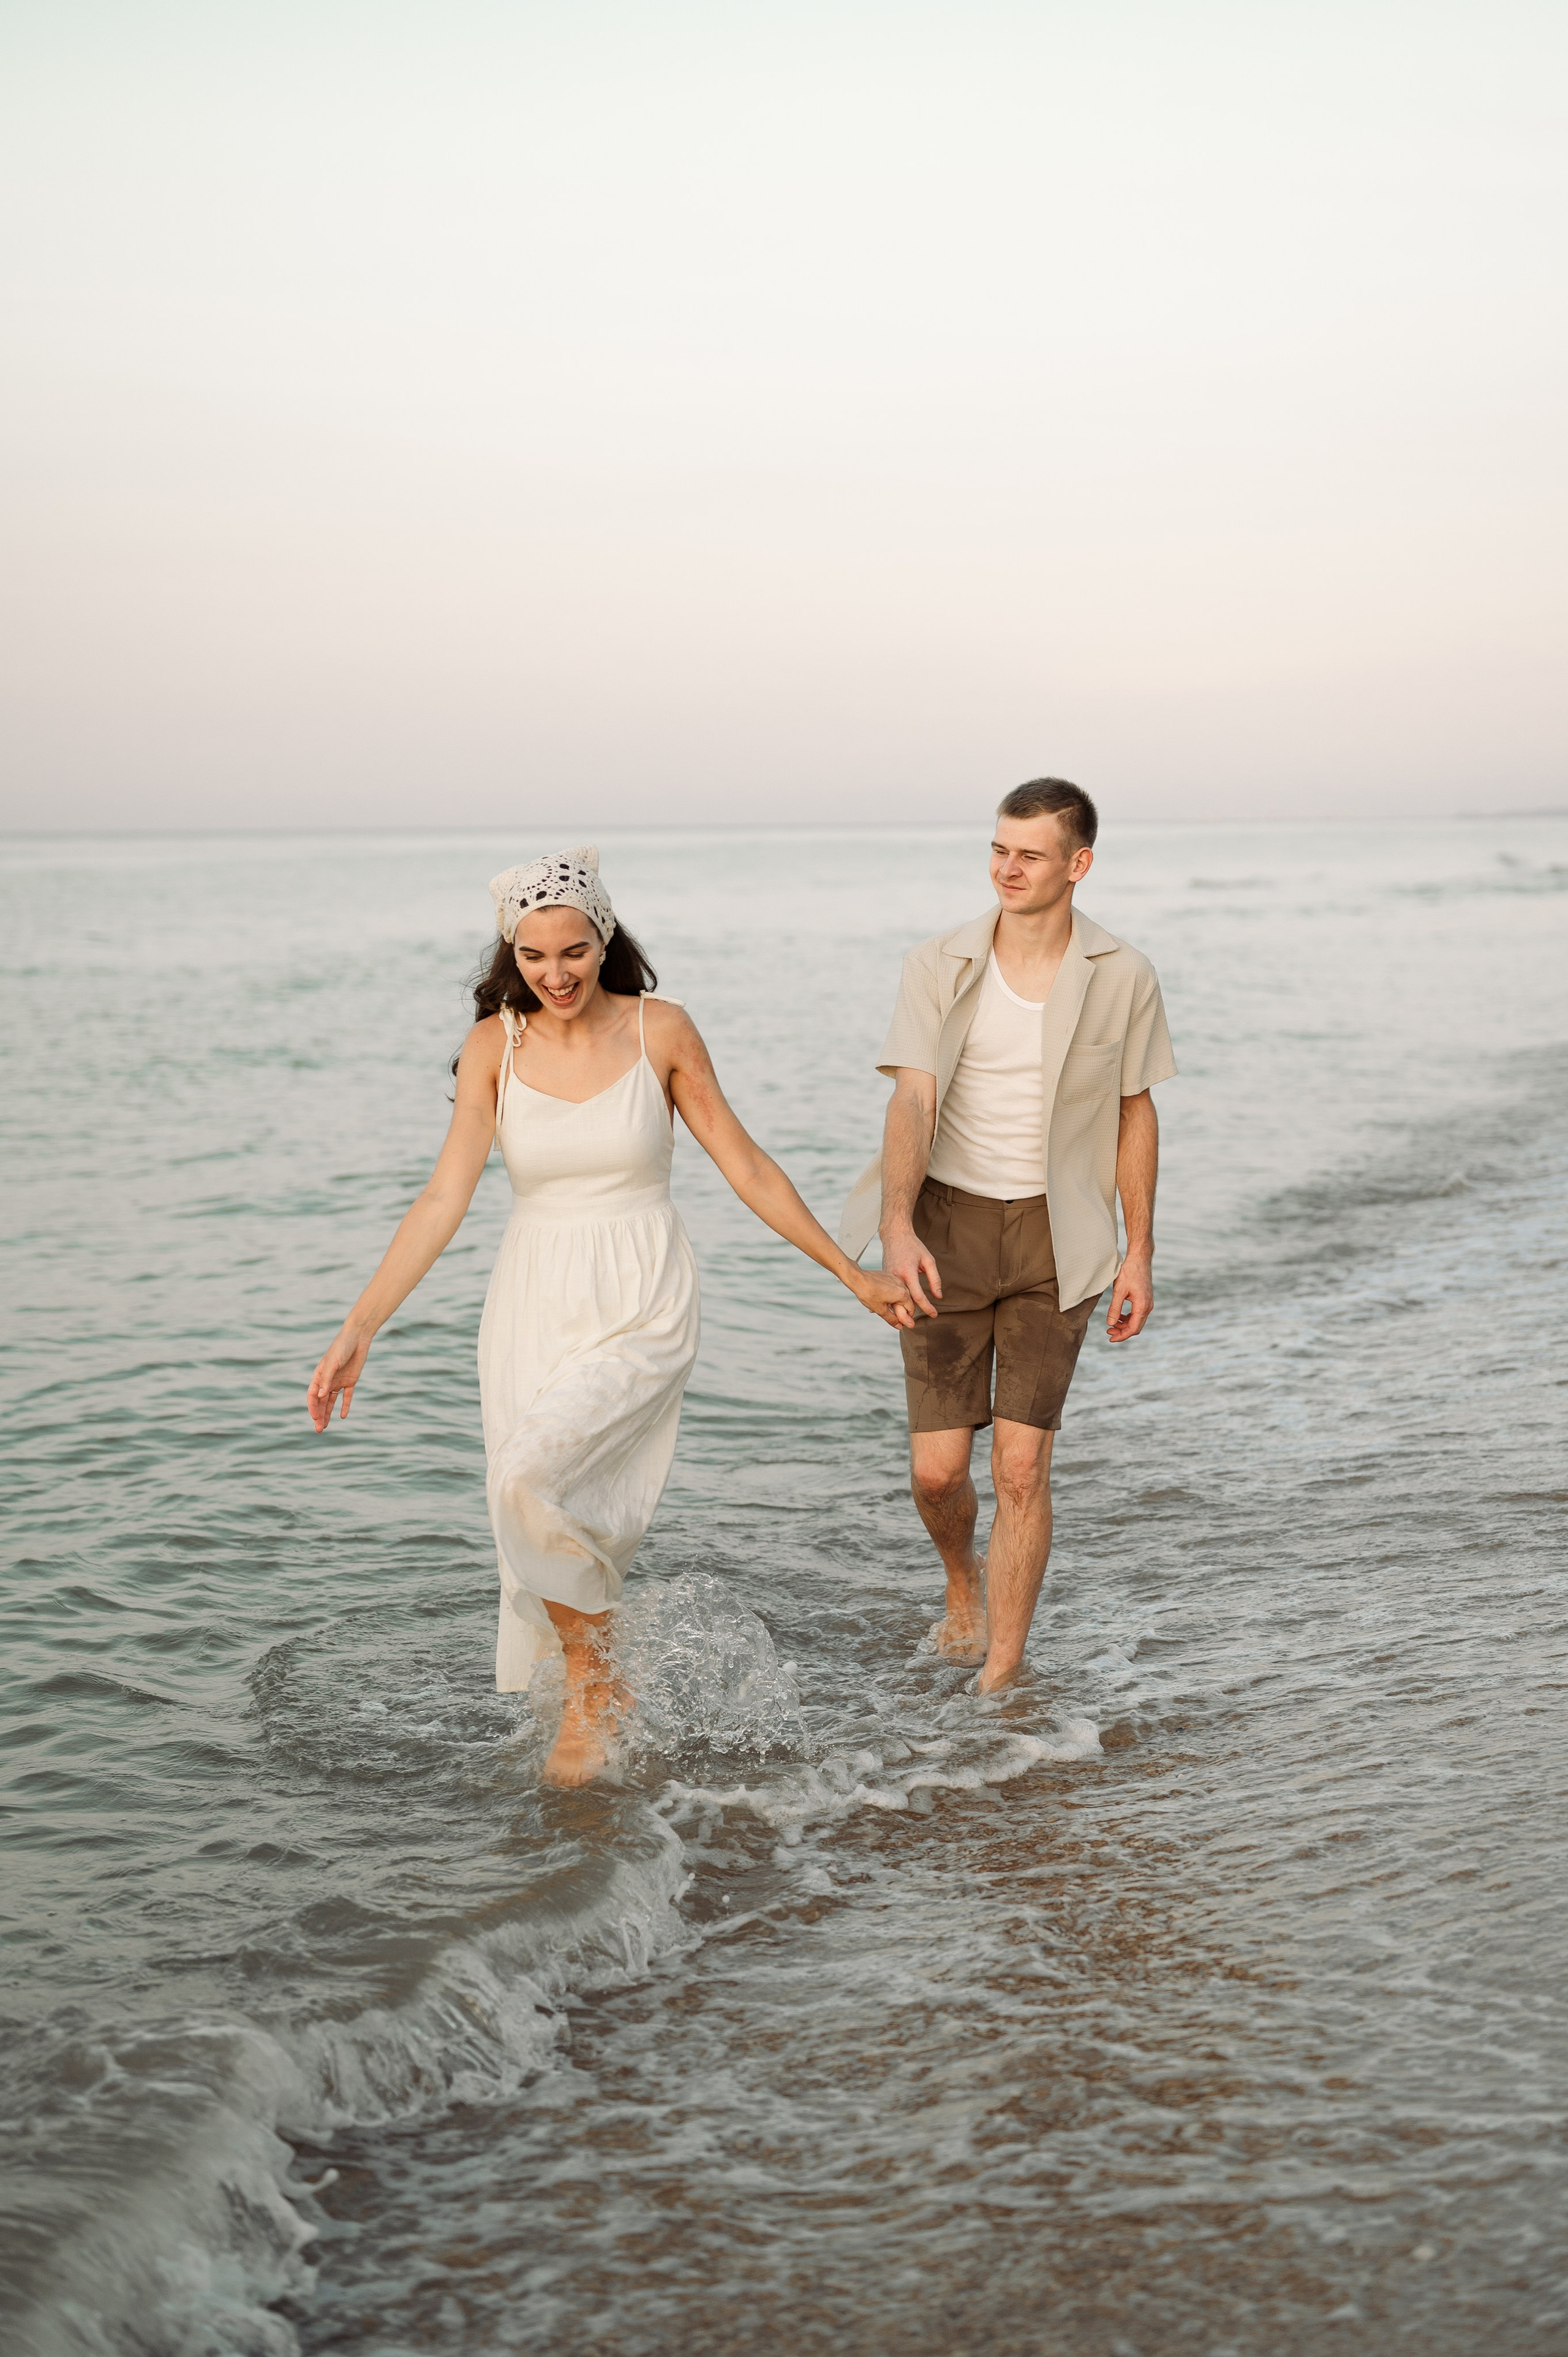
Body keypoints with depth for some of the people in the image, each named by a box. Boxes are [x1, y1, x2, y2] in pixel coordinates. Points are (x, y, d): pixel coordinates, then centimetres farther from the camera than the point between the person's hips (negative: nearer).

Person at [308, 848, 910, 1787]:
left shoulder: (660, 1030, -6)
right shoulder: (495, 1045, -3)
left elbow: (747, 1166, 2)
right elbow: (445, 1198, -7)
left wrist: (851, 1271, 5)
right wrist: (359, 1329, -15)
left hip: (643, 1306, -3)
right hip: (534, 1308, 3)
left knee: (532, 1477, -23)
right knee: (546, 1531, 4)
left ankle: (596, 1684, -1)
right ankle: (594, 1706, 27)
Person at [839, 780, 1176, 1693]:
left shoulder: (1123, 978, -6)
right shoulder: (939, 968, -7)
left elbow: (1135, 1116, 4)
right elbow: (912, 1103, -18)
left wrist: (1140, 1254, 2)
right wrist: (898, 1226, -34)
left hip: (1054, 1238, -1)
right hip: (949, 1225, 1)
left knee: (1023, 1466, -8)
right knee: (938, 1468, 0)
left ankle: (1002, 1679, 4)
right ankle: (965, 1582, 36)